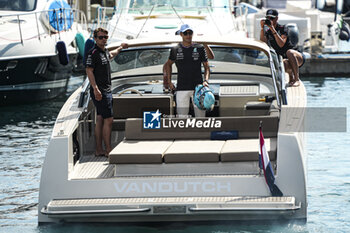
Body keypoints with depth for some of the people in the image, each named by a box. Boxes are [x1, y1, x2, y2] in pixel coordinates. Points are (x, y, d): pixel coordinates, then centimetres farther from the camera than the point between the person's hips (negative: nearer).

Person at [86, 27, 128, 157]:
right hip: (99, 92, -9)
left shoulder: (104, 52, 15)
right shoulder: (93, 53, -13)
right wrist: (95, 89, -28)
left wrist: (120, 48, 57)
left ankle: (99, 150, 13)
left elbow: (111, 54, 40)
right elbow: (89, 71, -19)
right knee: (108, 120, -11)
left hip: (106, 91, 9)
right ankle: (108, 150, -10)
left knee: (100, 120, 10)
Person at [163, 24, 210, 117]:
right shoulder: (175, 50, 8)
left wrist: (206, 80, -9)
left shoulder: (200, 48, 6)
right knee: (182, 118, -5)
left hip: (198, 87, 0)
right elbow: (168, 64, 25)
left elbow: (206, 67, 9)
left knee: (200, 116, -2)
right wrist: (168, 81, 15)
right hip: (182, 88, 0)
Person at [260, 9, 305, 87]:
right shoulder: (268, 32, 8)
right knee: (284, 64, -36)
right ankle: (291, 77, -2)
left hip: (299, 58, -2)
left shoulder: (282, 29, -6)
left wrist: (273, 29, -26)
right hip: (283, 58, 2)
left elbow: (281, 44, -22)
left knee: (289, 52, -39)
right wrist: (262, 28, -17)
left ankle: (297, 79, -32)